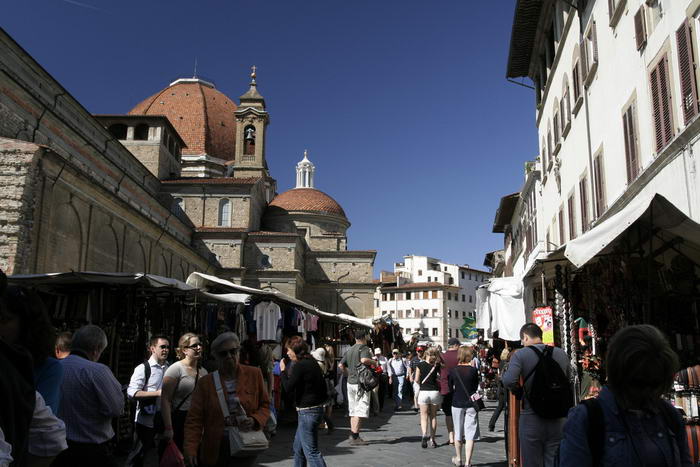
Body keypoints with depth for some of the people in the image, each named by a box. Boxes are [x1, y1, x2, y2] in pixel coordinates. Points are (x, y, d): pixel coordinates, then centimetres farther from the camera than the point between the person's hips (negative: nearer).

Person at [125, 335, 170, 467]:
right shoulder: (143, 368, -13)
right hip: (146, 420, -6)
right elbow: (131, 392, -21)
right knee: (139, 453, 6)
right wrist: (157, 393, -25)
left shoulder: (169, 368, 6)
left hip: (163, 419, 6)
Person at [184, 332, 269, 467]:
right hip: (215, 450, 1)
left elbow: (265, 405, 9)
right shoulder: (205, 382, 2)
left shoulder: (254, 374, 3)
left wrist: (255, 421, -10)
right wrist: (190, 449, -10)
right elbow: (194, 419, -1)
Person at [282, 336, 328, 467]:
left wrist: (283, 371, -5)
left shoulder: (299, 366, -16)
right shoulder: (312, 362, 12)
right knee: (298, 448, 21)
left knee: (311, 451, -7)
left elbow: (289, 387, -18)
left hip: (308, 411, -10)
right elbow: (323, 386, 16)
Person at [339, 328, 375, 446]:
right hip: (361, 382, -8)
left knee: (353, 410, 14)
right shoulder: (364, 348, -10)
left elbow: (341, 365, 13)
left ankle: (353, 435, 18)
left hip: (350, 382, 8)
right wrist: (373, 362, -12)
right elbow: (364, 360, -30)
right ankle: (355, 437, -8)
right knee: (360, 411, -6)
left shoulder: (349, 350, 14)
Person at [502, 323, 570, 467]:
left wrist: (519, 390, -1)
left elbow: (508, 381, -21)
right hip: (558, 420, 4)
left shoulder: (519, 355, -9)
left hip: (531, 419, -3)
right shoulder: (561, 354, 4)